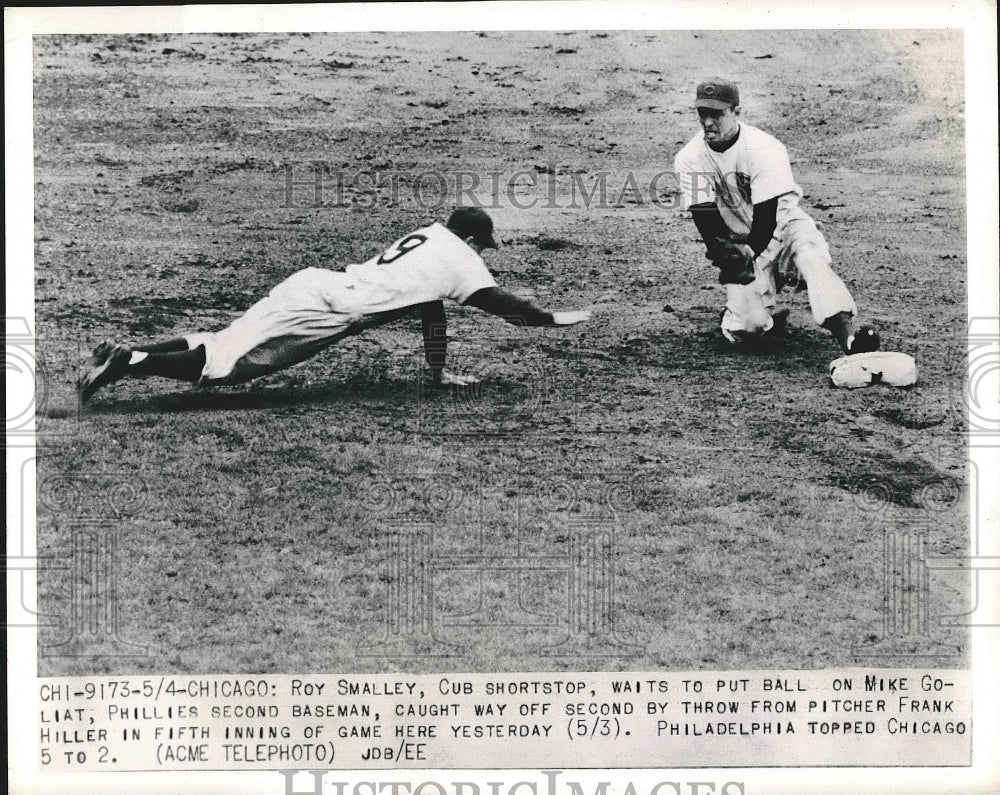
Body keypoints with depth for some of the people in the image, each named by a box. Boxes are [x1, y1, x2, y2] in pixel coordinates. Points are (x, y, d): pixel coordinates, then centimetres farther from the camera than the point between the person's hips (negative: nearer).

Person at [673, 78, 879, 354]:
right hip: (738, 244, 2)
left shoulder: (764, 148, -19)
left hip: (781, 228, -2)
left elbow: (767, 218, -21)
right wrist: (727, 257, -29)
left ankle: (847, 337, -46)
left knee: (809, 256, -36)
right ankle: (767, 316, 17)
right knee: (746, 328, -18)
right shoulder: (688, 160, -10)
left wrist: (748, 256, -30)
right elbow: (707, 223, -15)